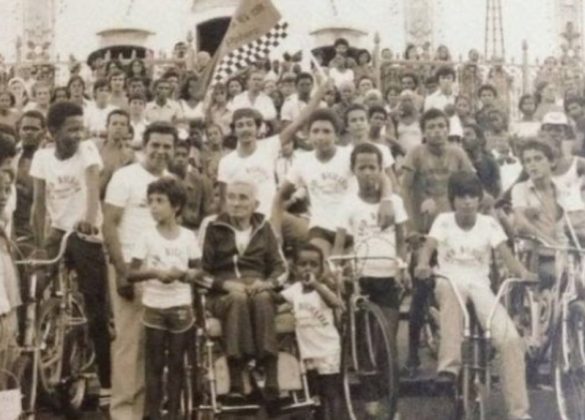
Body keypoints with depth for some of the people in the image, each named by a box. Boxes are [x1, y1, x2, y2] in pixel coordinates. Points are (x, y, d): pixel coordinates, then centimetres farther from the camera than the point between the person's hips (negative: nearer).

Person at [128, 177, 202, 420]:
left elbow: (197, 270, 6)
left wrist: (183, 273, -15)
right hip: (154, 306, -1)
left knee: (176, 362, 8)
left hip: (181, 306, 1)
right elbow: (131, 273, -3)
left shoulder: (187, 237, -1)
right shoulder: (147, 236, -3)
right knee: (154, 363, 4)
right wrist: (154, 272, -20)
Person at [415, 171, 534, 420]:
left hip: (480, 286, 1)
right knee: (451, 290, -42)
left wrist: (522, 272, -29)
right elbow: (429, 246, -13)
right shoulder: (443, 221, 3)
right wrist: (423, 264, -37)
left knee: (511, 341, -21)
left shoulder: (489, 224, 6)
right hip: (450, 282, -1)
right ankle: (449, 366, -45)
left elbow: (505, 254, -7)